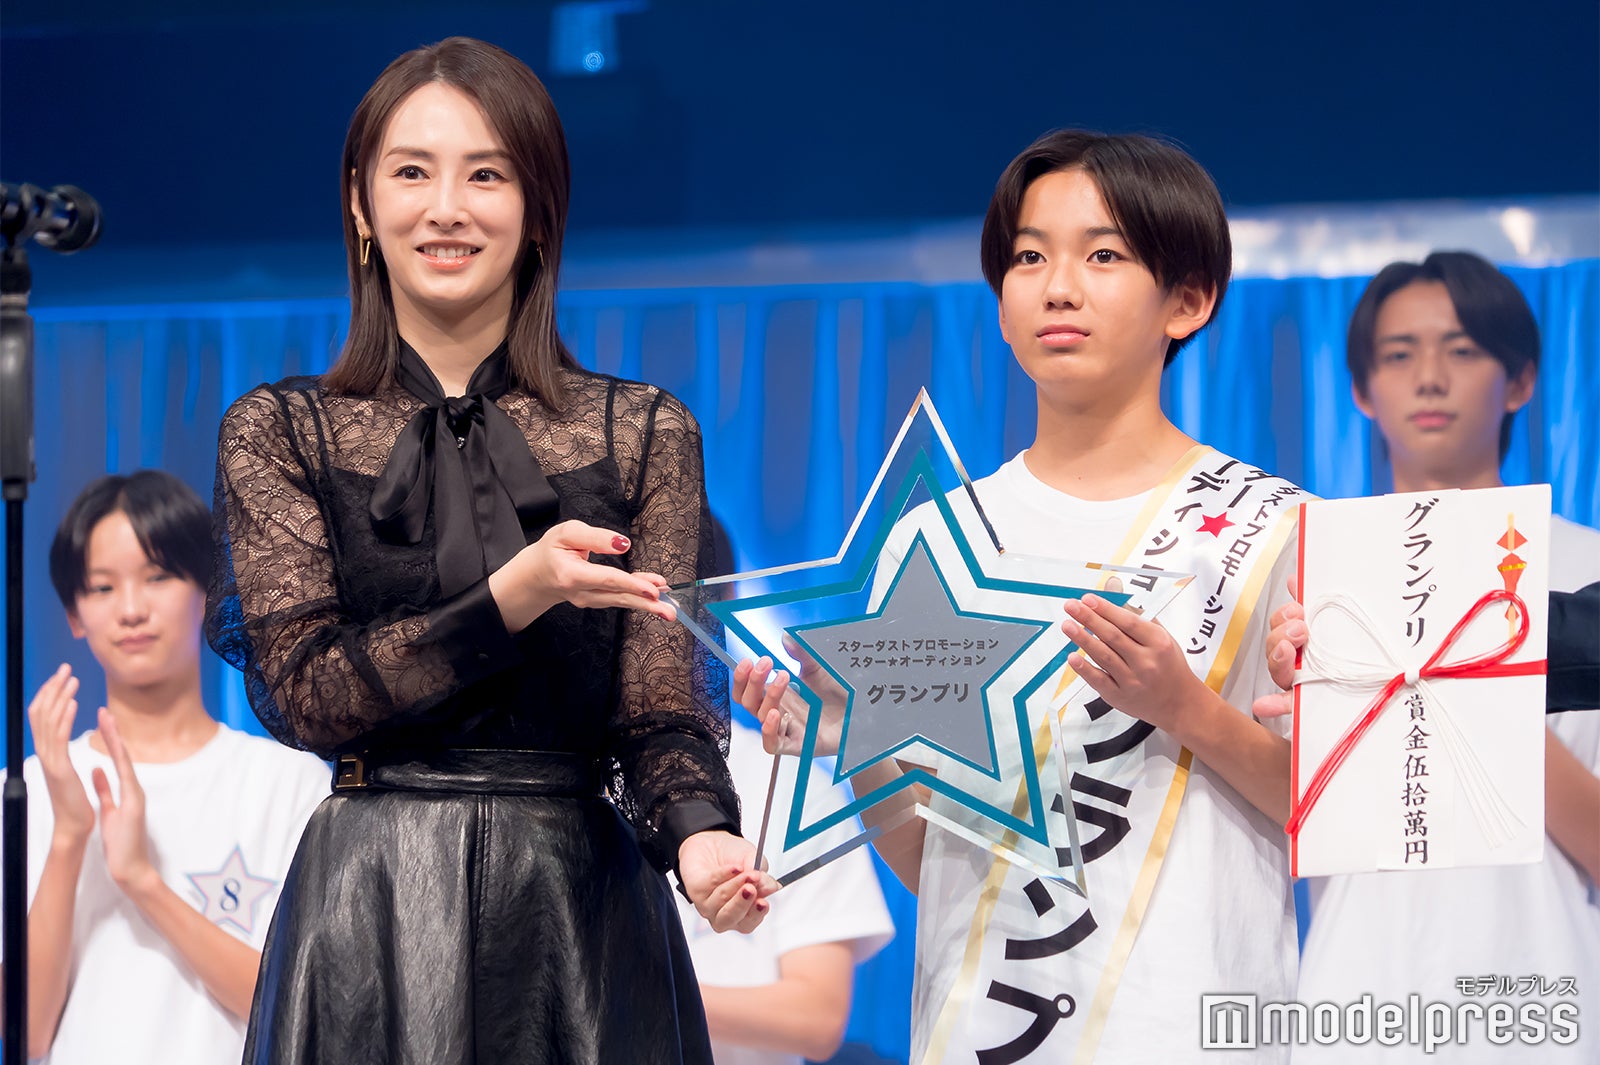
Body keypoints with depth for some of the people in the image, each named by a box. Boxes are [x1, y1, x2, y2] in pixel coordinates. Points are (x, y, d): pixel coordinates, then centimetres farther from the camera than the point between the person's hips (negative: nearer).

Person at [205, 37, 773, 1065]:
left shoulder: (643, 433, 5)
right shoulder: (279, 433, 3)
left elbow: (660, 707, -1)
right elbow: (304, 694, -7)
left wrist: (699, 832, -23)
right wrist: (511, 601, -20)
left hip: (580, 902, 1)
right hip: (372, 906, -1)